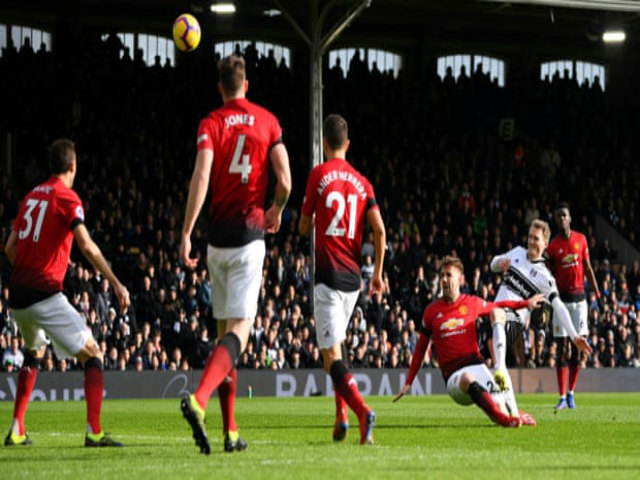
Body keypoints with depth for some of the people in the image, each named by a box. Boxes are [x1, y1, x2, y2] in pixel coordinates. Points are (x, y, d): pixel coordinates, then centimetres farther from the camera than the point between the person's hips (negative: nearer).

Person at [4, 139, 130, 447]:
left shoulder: (31, 196, 16)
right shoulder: (67, 198, -5)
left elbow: (10, 247, 20)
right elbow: (86, 246, -17)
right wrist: (116, 284, -17)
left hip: (17, 294, 7)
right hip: (45, 294, -7)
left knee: (34, 353, 30)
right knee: (92, 354, -3)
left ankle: (16, 430, 25)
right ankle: (94, 432, -18)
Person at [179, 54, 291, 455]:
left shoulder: (211, 124, 1)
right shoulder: (268, 121, 3)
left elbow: (201, 177, -13)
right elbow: (285, 181, -3)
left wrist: (187, 234, -15)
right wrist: (277, 210, 18)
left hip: (218, 237, 2)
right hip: (250, 234, -2)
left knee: (226, 329, 13)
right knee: (239, 330, -8)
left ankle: (230, 431, 14)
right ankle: (199, 400, -34)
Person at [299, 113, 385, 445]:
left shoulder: (319, 175, -2)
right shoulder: (362, 182, 9)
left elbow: (304, 227, 4)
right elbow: (379, 230, 1)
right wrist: (378, 272, 8)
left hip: (328, 275, -5)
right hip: (353, 278, 5)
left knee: (332, 358, -11)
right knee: (336, 346, 23)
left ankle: (362, 411, -31)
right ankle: (341, 416, 16)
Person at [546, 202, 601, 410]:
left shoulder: (581, 239, 5)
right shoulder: (553, 246, -3)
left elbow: (588, 268, 12)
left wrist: (597, 293, 9)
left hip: (579, 296, 3)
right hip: (562, 298, -3)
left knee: (578, 348, 2)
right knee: (562, 349, -5)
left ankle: (571, 393, 12)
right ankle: (562, 397, -6)